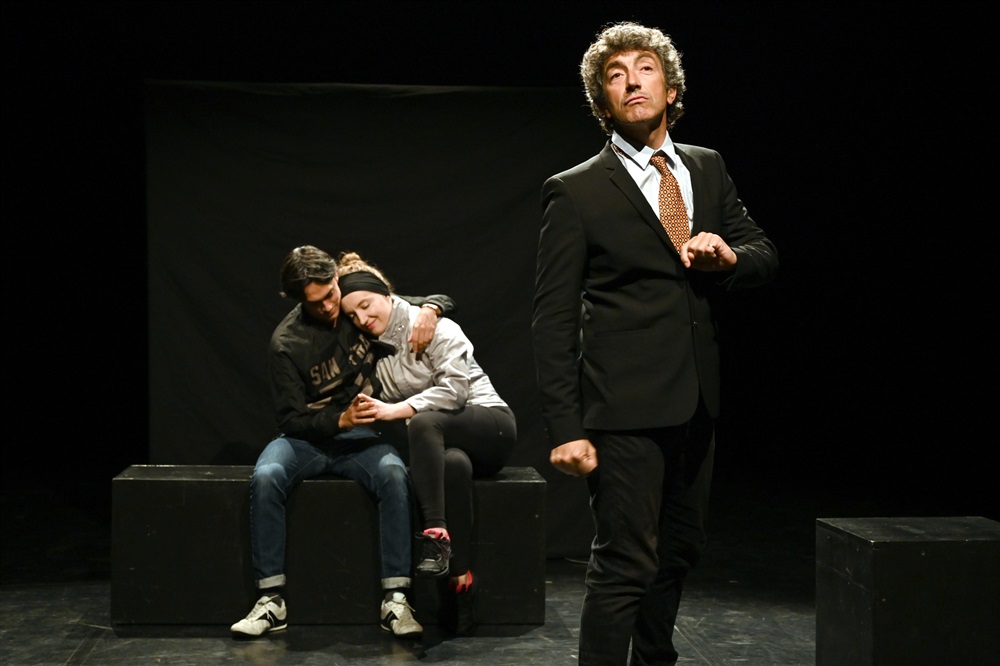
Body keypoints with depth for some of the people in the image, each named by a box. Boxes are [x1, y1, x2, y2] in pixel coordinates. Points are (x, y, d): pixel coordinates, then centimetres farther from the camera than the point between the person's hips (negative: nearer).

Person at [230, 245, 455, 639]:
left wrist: (427, 310, -16)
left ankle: (395, 600, -30)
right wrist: (340, 420, -25)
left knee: (393, 474, -33)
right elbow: (291, 419, -7)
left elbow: (444, 302, 9)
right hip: (306, 436, -1)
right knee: (266, 477, -33)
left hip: (359, 436, 1)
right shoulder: (286, 344, -8)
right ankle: (272, 601, -26)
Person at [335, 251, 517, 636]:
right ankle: (460, 578, -41)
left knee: (423, 422, -35)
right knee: (453, 464, -36)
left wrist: (396, 410, -23)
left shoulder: (431, 326, -7)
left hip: (489, 424, -3)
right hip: (445, 444, 3)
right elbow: (383, 406, 9)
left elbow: (456, 387, -18)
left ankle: (436, 537, -40)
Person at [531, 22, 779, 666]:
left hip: (697, 404, 6)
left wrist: (731, 254, -8)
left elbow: (766, 254, 17)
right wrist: (566, 428, -13)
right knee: (626, 564, -7)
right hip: (626, 407, -6)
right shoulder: (576, 191, -4)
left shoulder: (708, 169, 11)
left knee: (680, 552, 17)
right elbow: (554, 318, -7)